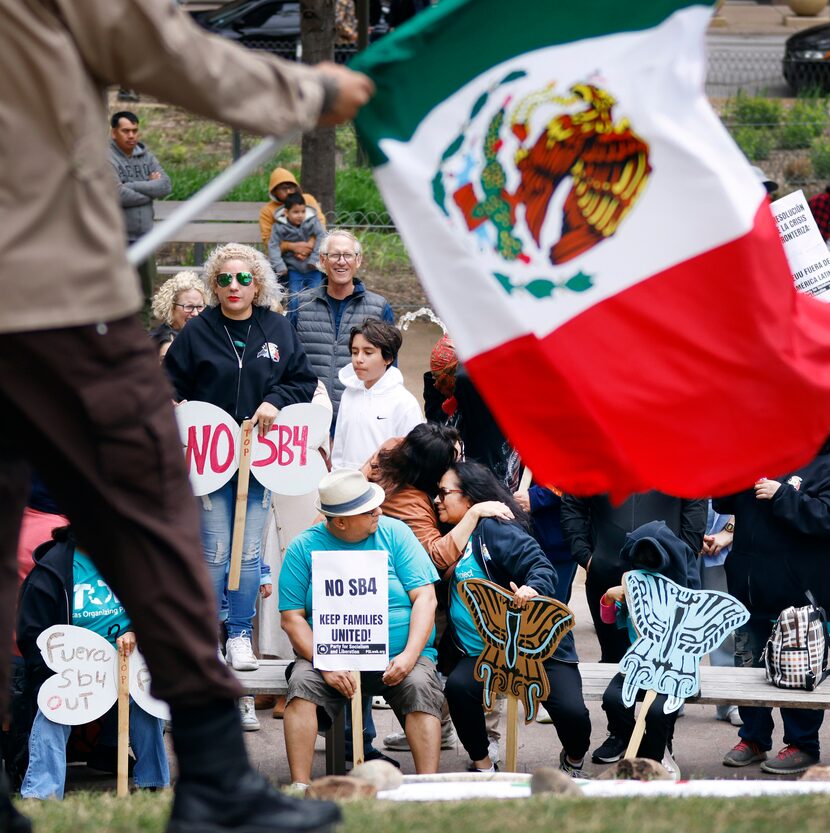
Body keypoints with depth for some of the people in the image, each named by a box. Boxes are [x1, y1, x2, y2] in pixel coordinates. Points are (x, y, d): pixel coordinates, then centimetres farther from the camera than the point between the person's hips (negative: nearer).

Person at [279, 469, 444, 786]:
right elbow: (292, 618, -2)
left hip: (398, 656, 0)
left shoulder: (394, 533, 4)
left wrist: (410, 656, -16)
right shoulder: (304, 547, 2)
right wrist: (326, 665, -18)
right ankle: (300, 787, -30)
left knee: (419, 685, -29)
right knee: (302, 683, -29)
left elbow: (425, 597, -1)